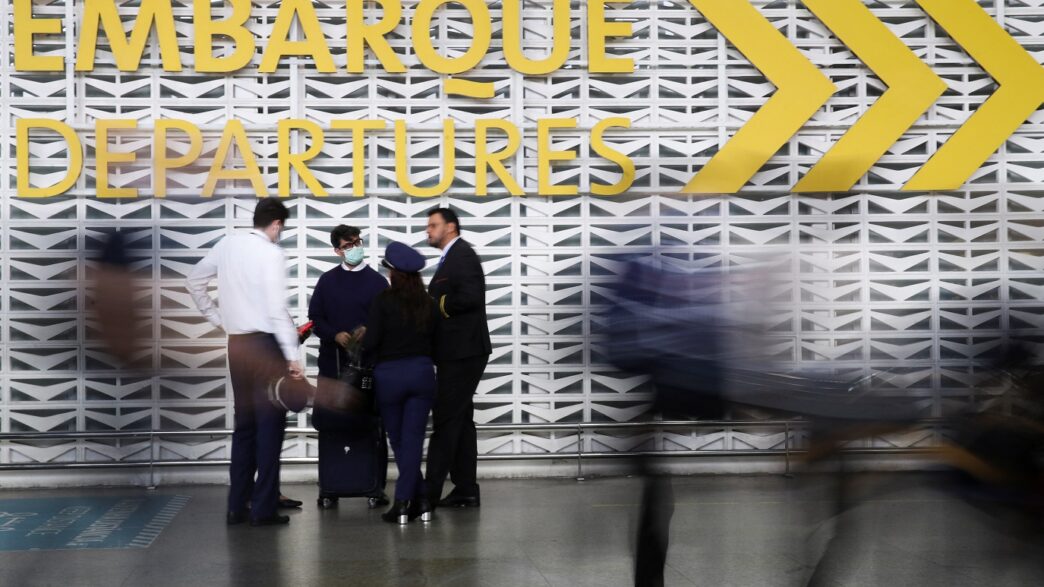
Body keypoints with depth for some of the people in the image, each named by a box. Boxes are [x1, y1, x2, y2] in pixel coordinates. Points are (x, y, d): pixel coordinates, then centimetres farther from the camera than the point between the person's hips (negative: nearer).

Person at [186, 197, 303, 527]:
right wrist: (292, 356, -16)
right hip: (266, 343, -7)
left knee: (244, 423, 15)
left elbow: (194, 281, 16)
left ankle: (237, 506, 16)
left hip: (236, 343, 7)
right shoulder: (272, 254, -13)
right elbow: (277, 310, -18)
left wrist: (217, 319, 20)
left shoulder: (228, 245, 7)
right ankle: (264, 509, 0)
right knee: (270, 425, -1)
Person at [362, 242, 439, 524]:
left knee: (398, 441, 11)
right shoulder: (427, 304, 2)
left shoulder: (384, 301, -9)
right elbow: (432, 339, 7)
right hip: (422, 372, 3)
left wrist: (361, 336, 8)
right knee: (413, 440, 3)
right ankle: (404, 500, -3)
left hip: (389, 375, -3)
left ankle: (419, 498, 9)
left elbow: (370, 342, -12)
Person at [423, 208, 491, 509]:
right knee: (460, 420, 11)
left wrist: (439, 305, -13)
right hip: (457, 352, 10)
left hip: (462, 351, -10)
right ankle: (466, 489, 14)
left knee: (446, 420, -8)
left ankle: (431, 491, -7)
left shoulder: (462, 254, -12)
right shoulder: (452, 257, 18)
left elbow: (470, 296, -25)